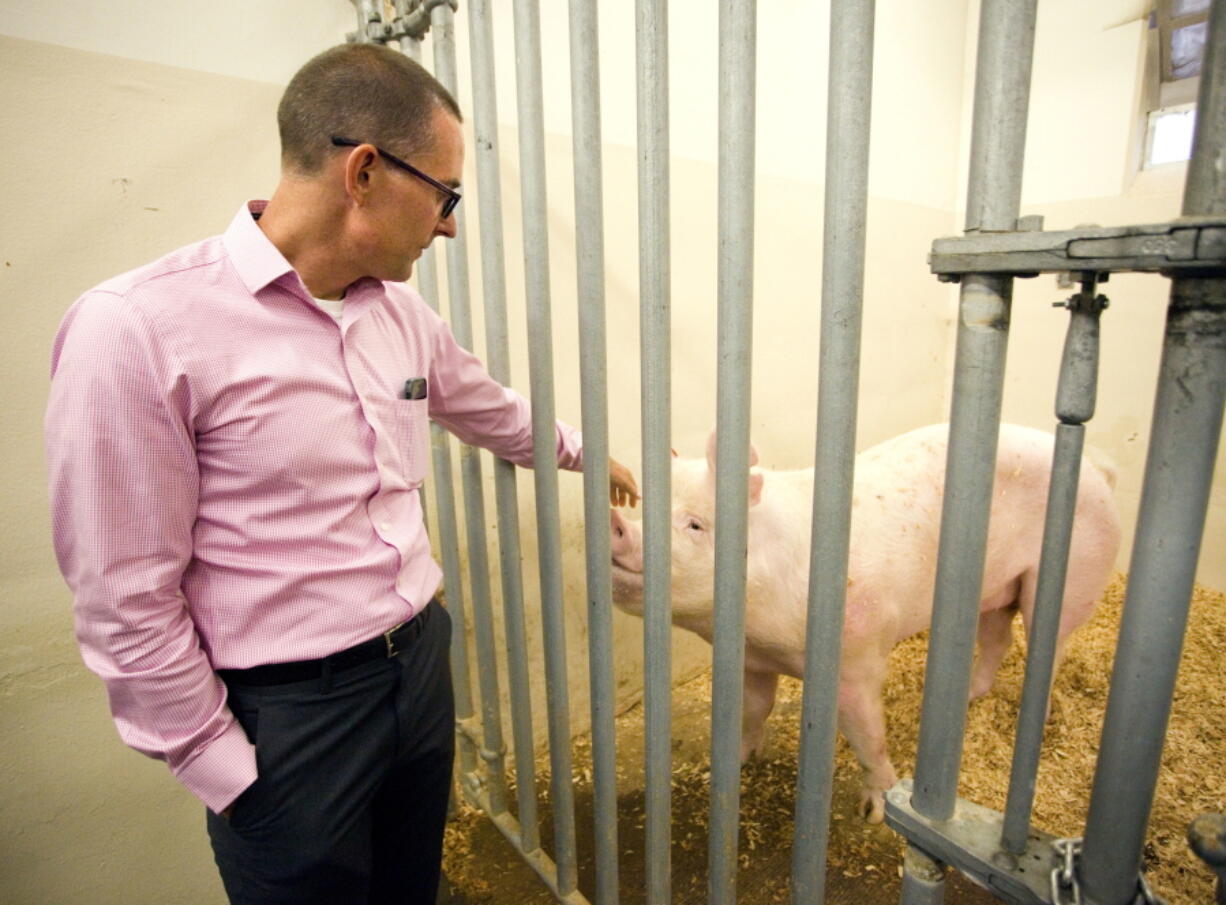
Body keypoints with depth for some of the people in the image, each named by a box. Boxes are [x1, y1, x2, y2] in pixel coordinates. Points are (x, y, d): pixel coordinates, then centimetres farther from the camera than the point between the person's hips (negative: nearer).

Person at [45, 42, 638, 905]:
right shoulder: (136, 329, -19)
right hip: (288, 714, -5)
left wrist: (589, 453, 30)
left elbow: (498, 414, 17)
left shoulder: (403, 312, 0)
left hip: (421, 664, 6)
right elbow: (127, 603, -15)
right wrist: (226, 773, -9)